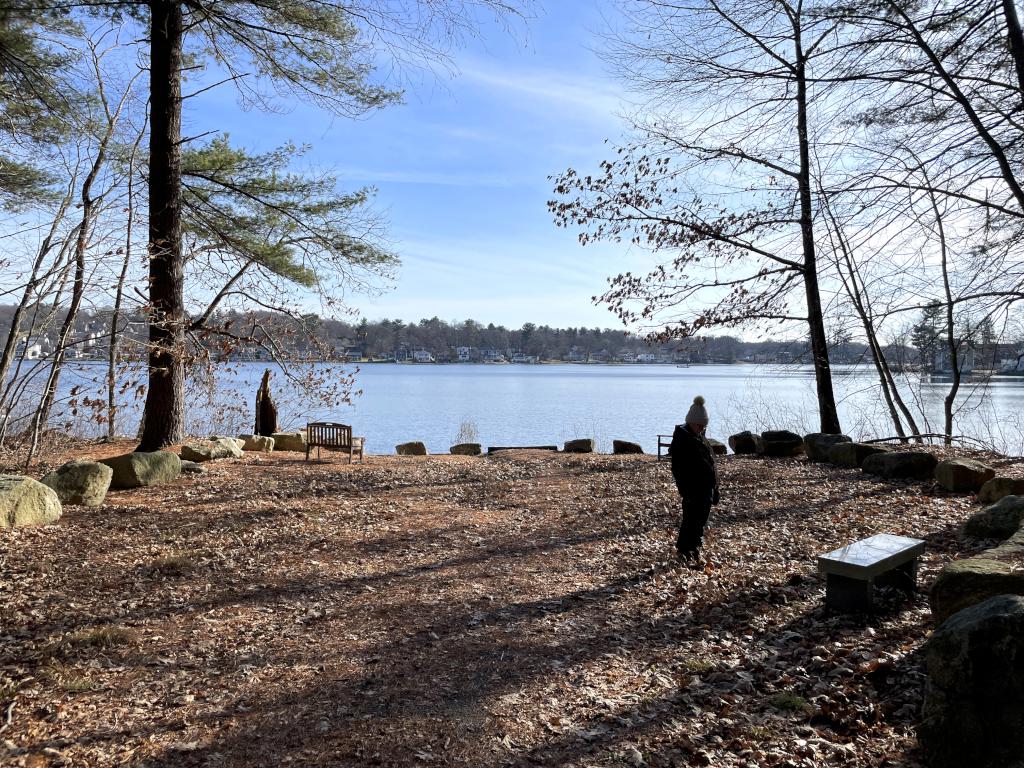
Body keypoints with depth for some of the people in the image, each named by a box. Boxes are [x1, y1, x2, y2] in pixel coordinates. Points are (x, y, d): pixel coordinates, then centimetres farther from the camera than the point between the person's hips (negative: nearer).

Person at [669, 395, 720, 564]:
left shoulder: (701, 438, 15)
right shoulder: (681, 439, -11)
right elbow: (678, 467, -15)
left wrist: (714, 489, 19)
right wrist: (685, 490, -20)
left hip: (705, 488, 8)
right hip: (693, 489, -8)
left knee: (701, 519, 13)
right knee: (691, 518, -7)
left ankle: (694, 550, 24)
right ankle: (683, 549, 3)